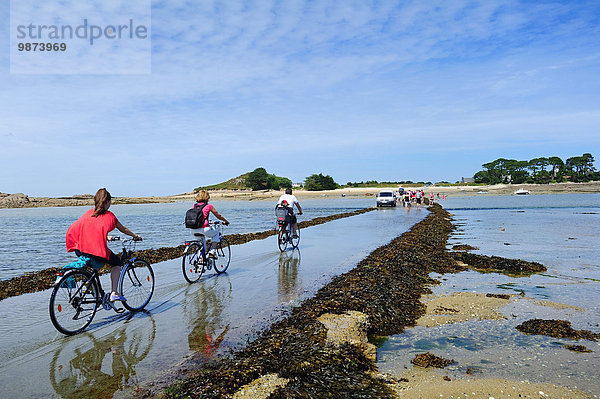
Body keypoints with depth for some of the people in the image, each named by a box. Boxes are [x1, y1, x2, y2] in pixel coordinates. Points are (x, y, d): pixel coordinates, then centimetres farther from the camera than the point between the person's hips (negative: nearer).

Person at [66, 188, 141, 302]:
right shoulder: (109, 215, 6)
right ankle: (114, 293, 7)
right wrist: (135, 236, 35)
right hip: (98, 250, -5)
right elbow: (123, 229, 17)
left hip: (80, 251, 5)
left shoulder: (89, 213, 17)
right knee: (117, 262, 18)